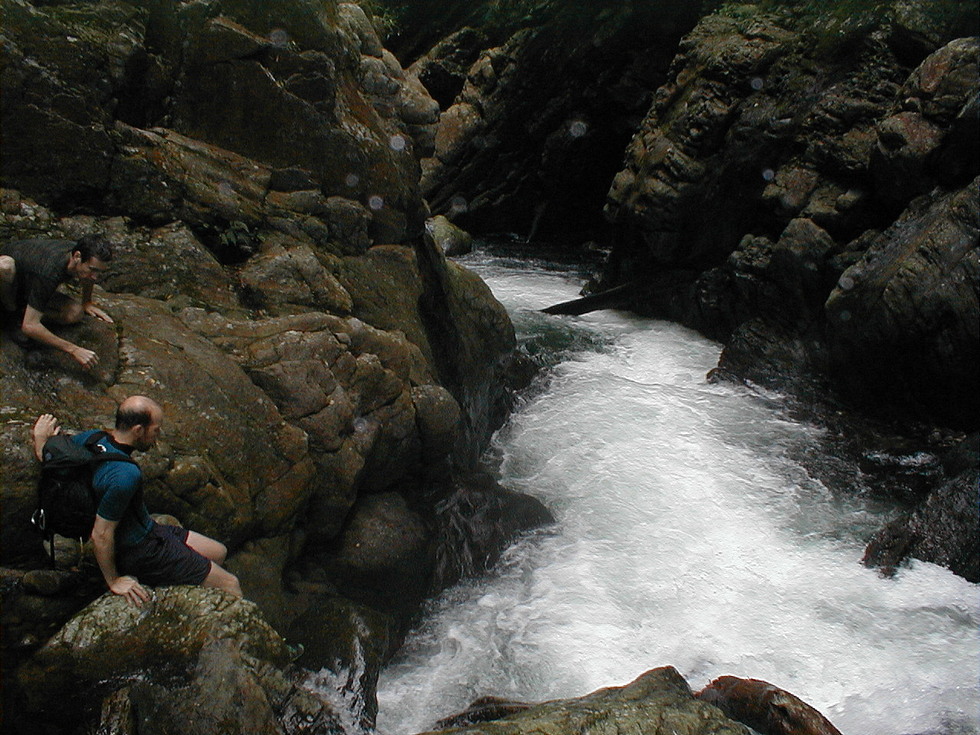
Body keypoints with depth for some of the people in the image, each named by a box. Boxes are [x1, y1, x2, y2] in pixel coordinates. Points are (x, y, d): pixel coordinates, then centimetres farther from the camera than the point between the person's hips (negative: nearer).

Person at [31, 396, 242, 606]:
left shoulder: (93, 438, -10)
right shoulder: (125, 475, -35)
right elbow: (101, 534, -27)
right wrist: (113, 581, -16)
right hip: (142, 553, -9)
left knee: (218, 552, 21)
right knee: (229, 585, -2)